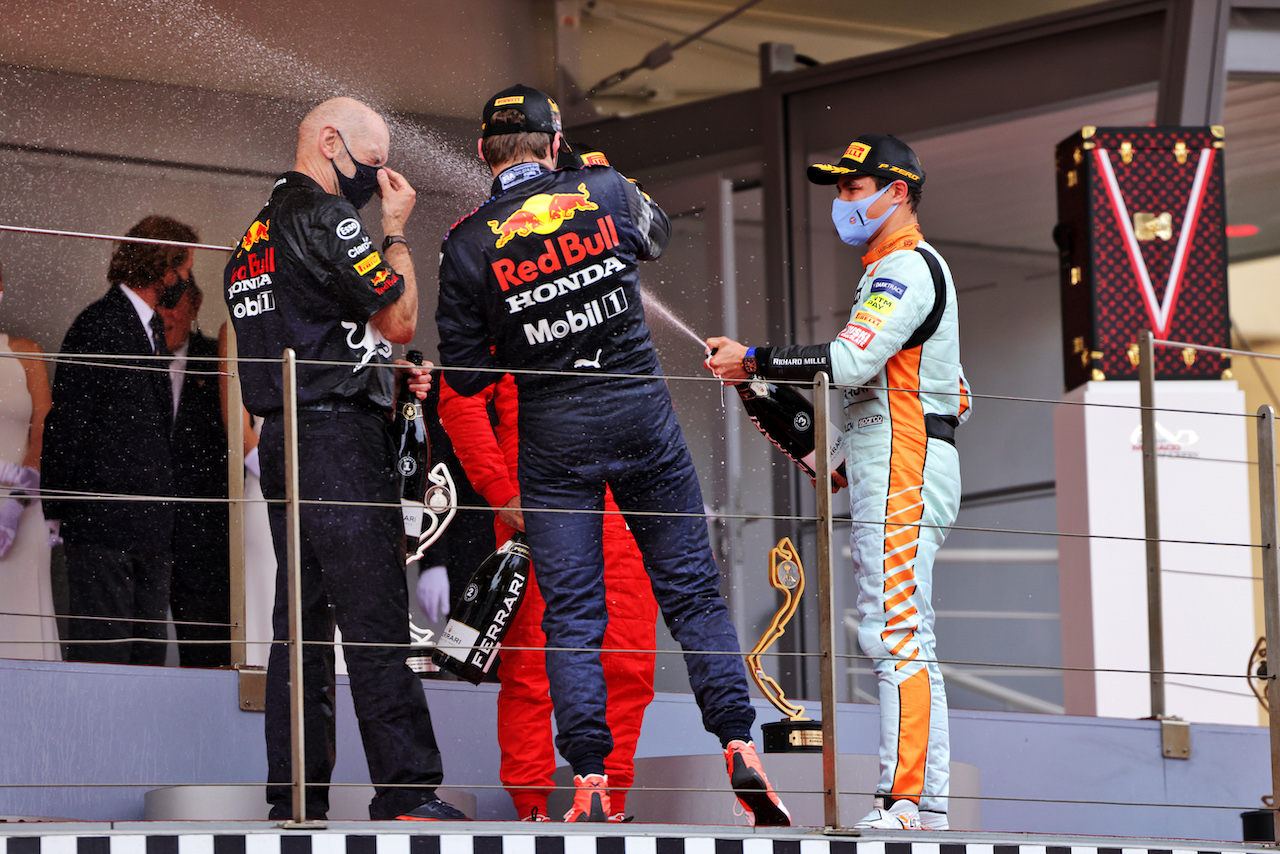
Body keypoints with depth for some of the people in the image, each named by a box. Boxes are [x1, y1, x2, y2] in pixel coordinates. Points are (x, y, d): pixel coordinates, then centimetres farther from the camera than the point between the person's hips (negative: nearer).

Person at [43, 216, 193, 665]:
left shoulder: (152, 327, 19)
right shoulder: (99, 325, -7)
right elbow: (66, 421, -9)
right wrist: (60, 507, -11)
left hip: (150, 522, 8)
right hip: (103, 515, -8)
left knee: (148, 647, 5)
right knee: (101, 644, -9)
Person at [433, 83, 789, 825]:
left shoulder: (468, 244, -6)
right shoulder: (606, 192, -2)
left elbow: (464, 374, -2)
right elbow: (657, 234, 22)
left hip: (553, 438, -1)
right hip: (642, 415, 1)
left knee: (571, 615, 1)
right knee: (693, 590, 7)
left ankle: (590, 782, -6)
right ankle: (740, 748, -1)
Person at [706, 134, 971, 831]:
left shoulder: (906, 268, -8)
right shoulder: (908, 270, 25)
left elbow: (853, 360, -24)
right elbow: (954, 398, 27)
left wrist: (753, 362, -18)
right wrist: (847, 461, 22)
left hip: (901, 481, -11)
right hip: (893, 481, 11)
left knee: (894, 636, -14)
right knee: (905, 640, 8)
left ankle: (905, 800, -19)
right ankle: (927, 806, 7)